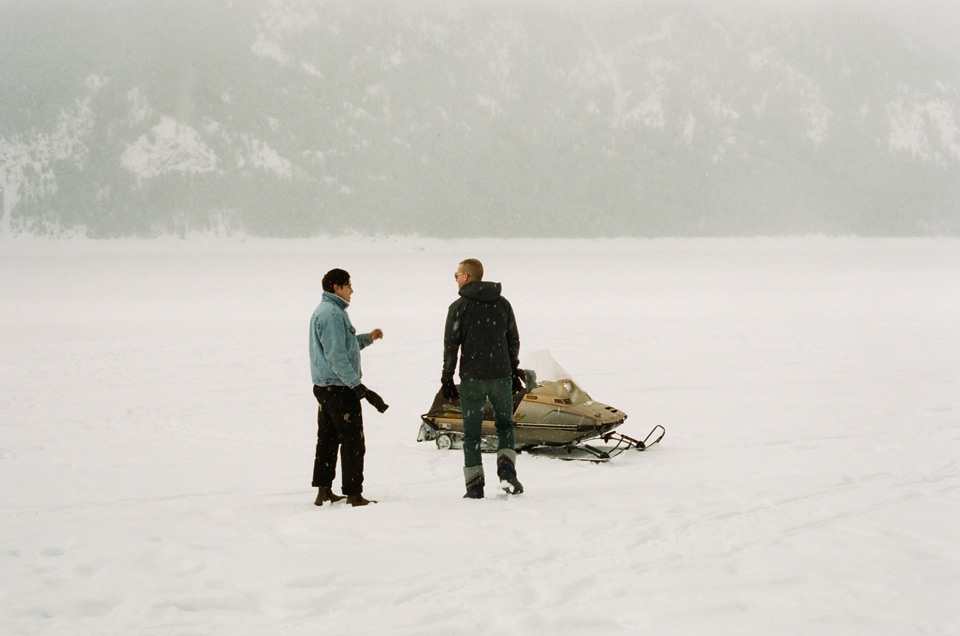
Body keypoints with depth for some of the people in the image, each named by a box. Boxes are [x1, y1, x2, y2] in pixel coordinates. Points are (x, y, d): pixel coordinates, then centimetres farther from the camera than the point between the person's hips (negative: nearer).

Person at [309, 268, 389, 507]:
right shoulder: (332, 314, -18)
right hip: (339, 388, -11)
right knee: (353, 441, -6)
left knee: (328, 439, 15)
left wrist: (367, 338, 19)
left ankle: (323, 491, 20)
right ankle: (354, 495, -3)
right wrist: (359, 387, -24)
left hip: (324, 386, 11)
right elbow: (336, 356, -23)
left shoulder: (325, 311, 16)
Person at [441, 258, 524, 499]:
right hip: (501, 376, 2)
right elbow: (513, 341, 10)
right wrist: (514, 371, 19)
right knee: (505, 425, 16)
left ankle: (475, 485, 5)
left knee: (472, 432, 7)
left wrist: (447, 379, 0)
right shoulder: (502, 304, 7)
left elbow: (451, 345, -6)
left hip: (471, 378, -2)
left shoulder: (459, 307, -4)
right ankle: (506, 470, -5)